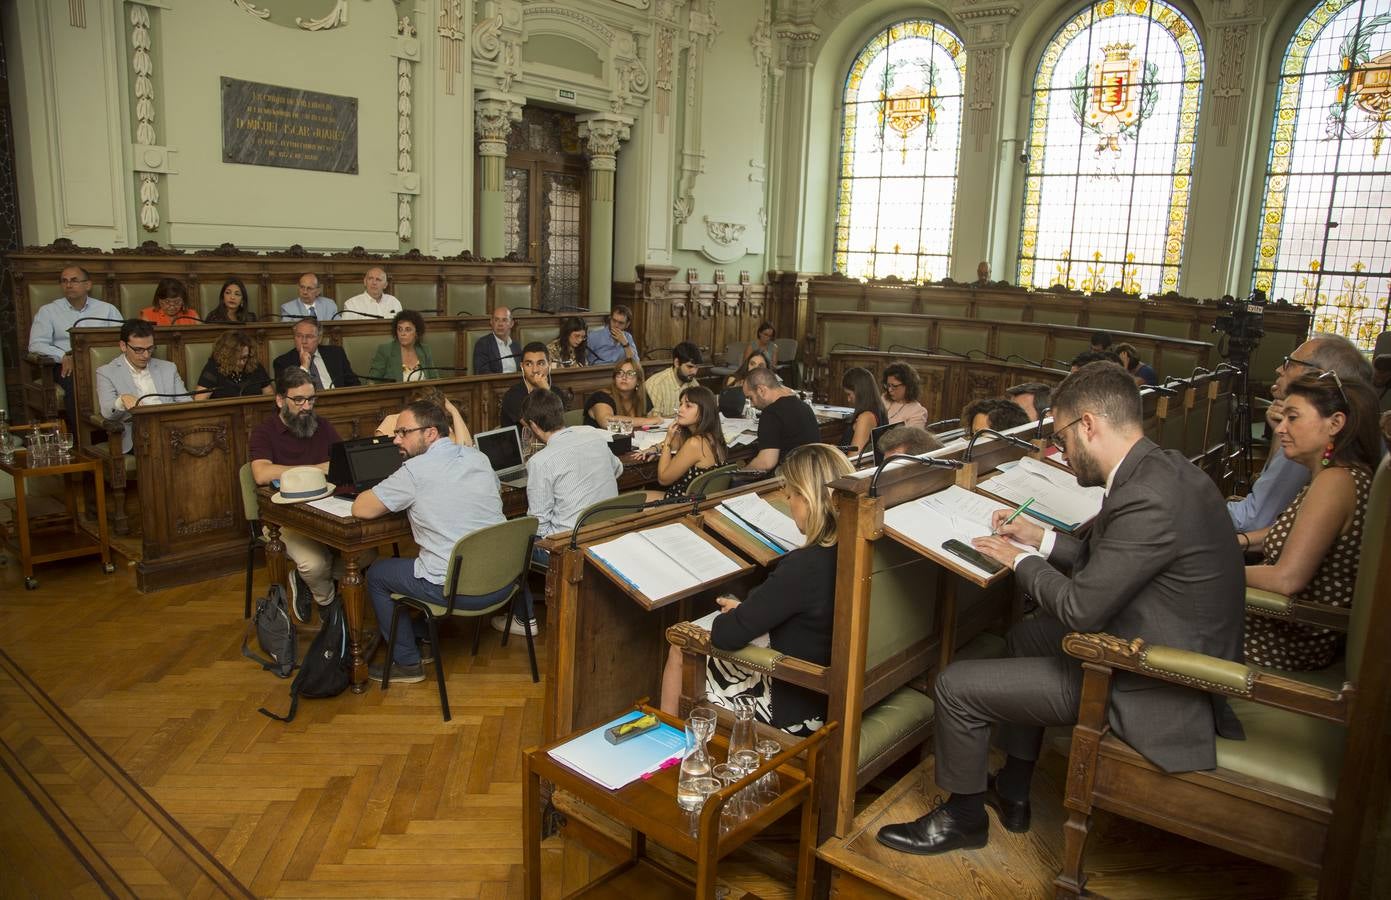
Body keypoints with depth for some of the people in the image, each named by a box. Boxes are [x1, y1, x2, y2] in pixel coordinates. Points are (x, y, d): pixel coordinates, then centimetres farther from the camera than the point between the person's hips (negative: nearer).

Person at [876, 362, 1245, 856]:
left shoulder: (1148, 500, -30)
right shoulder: (1163, 468, 1)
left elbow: (1079, 608, -25)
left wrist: (1021, 559, -8)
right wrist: (1042, 538, 9)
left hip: (1150, 688, -10)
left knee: (955, 685, -8)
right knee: (1026, 636, 29)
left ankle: (962, 815, 20)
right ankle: (1012, 796, 38)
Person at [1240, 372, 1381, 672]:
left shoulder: (1336, 481, -26)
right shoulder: (1347, 474, 5)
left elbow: (1286, 579, -29)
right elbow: (1291, 533, 20)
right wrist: (1241, 541, 5)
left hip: (1298, 642, -9)